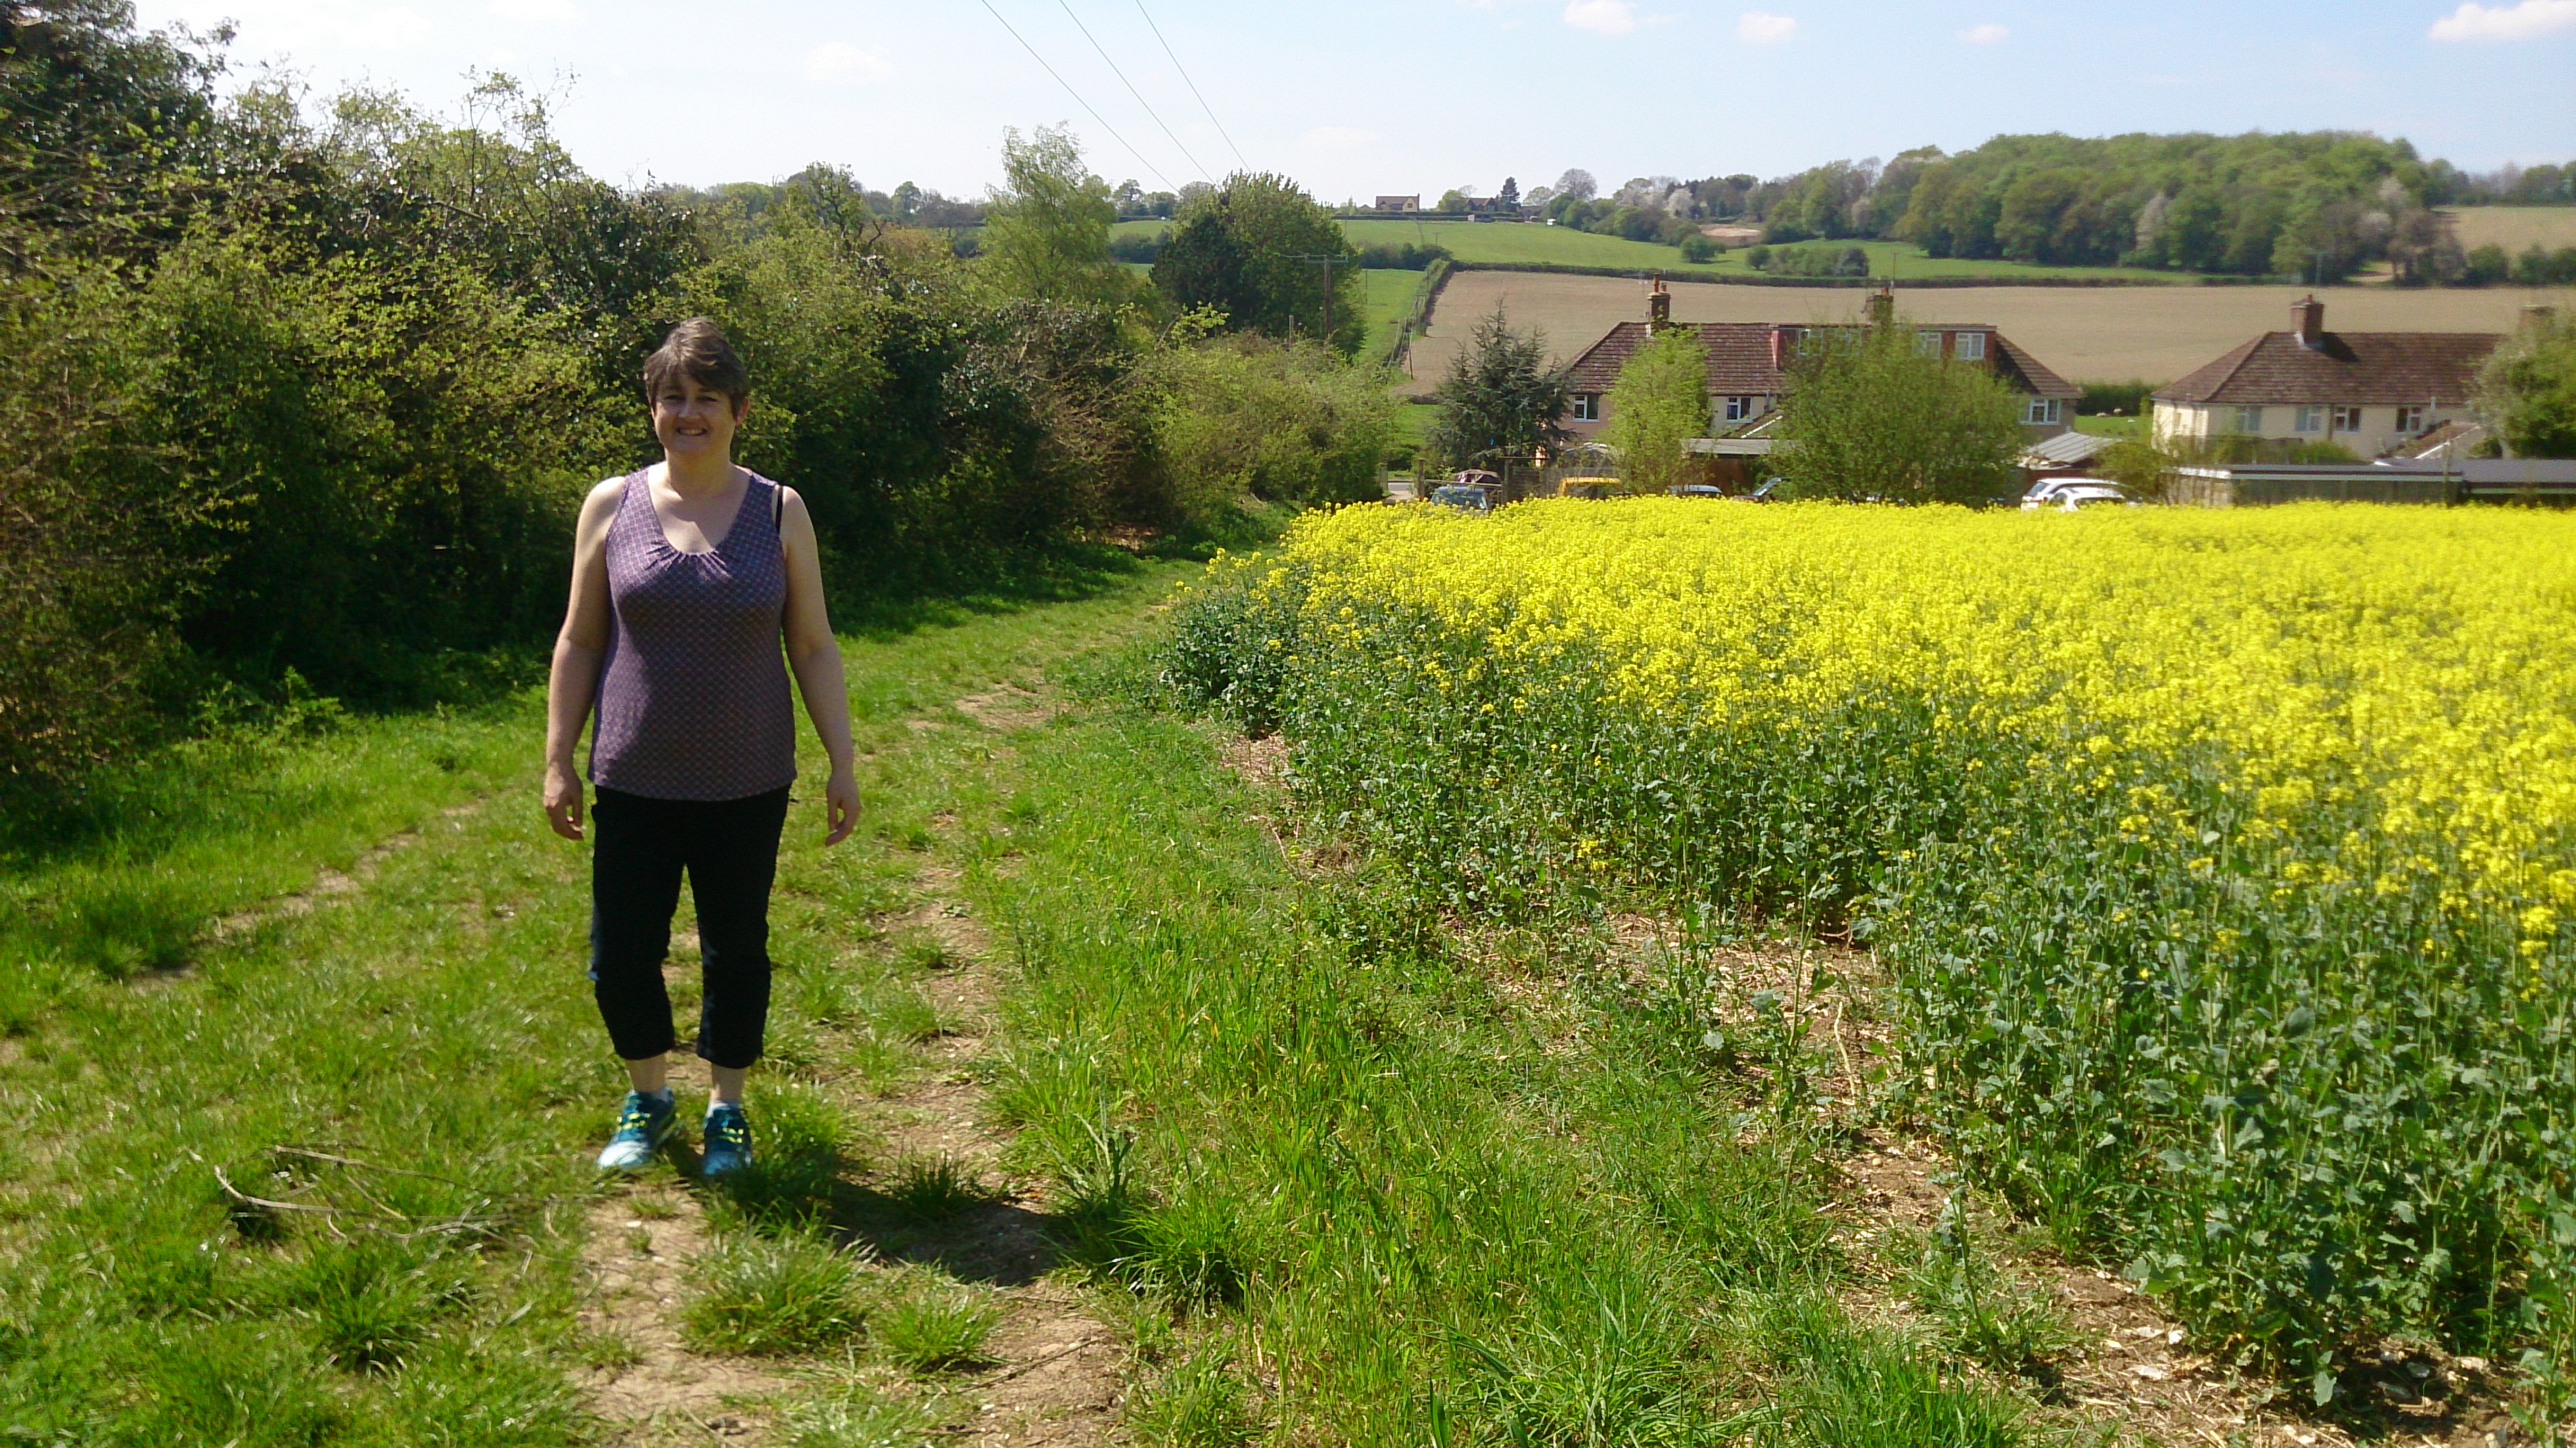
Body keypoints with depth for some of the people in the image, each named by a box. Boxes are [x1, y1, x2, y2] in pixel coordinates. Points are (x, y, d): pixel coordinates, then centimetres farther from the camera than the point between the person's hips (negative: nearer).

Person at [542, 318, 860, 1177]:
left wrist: (841, 764, -1)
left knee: (736, 951, 10)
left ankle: (727, 1109, 30)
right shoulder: (613, 506, 0)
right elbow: (579, 641, 5)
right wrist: (559, 761, 3)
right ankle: (648, 1098, 31)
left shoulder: (778, 513, -1)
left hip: (747, 786, 0)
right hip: (634, 784, 1)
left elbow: (813, 647, 2)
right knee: (621, 954, 6)